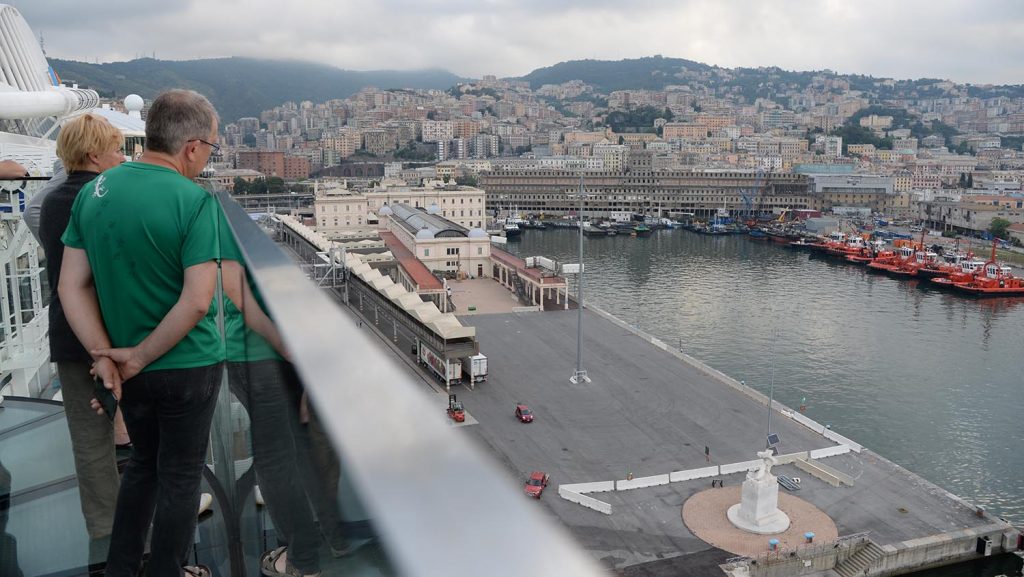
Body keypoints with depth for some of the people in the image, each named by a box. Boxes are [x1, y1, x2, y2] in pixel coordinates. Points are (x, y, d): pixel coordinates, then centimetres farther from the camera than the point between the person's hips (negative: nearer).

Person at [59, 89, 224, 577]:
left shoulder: (94, 191, -1)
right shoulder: (195, 201, -20)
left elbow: (71, 287, -2)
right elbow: (197, 301, -26)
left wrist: (104, 355, -4)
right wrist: (141, 356, -14)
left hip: (127, 368, 6)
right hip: (187, 367, -6)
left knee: (143, 462, 25)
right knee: (180, 477, 13)